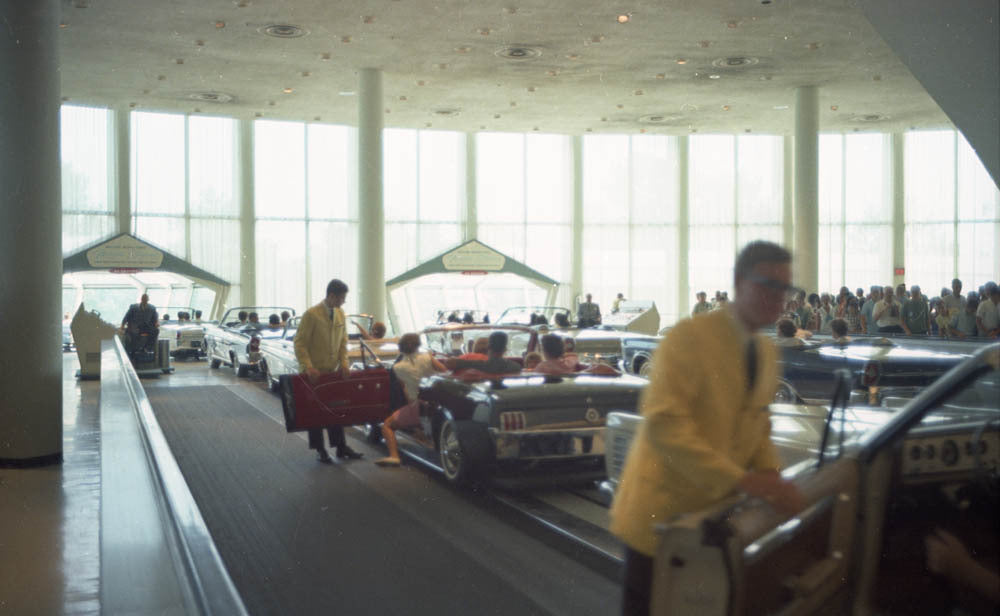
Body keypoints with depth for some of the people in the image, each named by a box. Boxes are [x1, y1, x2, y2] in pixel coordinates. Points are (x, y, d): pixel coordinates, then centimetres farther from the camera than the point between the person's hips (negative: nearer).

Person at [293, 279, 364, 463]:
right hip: (314, 372, -6)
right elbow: (300, 343, -13)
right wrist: (308, 367, -22)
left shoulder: (340, 314, 7)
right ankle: (320, 450, 12)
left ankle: (341, 447, 16)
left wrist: (343, 364, -1)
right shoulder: (311, 314, -13)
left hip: (333, 371, 6)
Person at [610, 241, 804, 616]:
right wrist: (742, 479, -30)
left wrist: (772, 478, -4)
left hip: (718, 513, 7)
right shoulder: (690, 337, -17)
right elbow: (662, 423, -26)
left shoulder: (768, 353, 9)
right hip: (662, 513, -7)